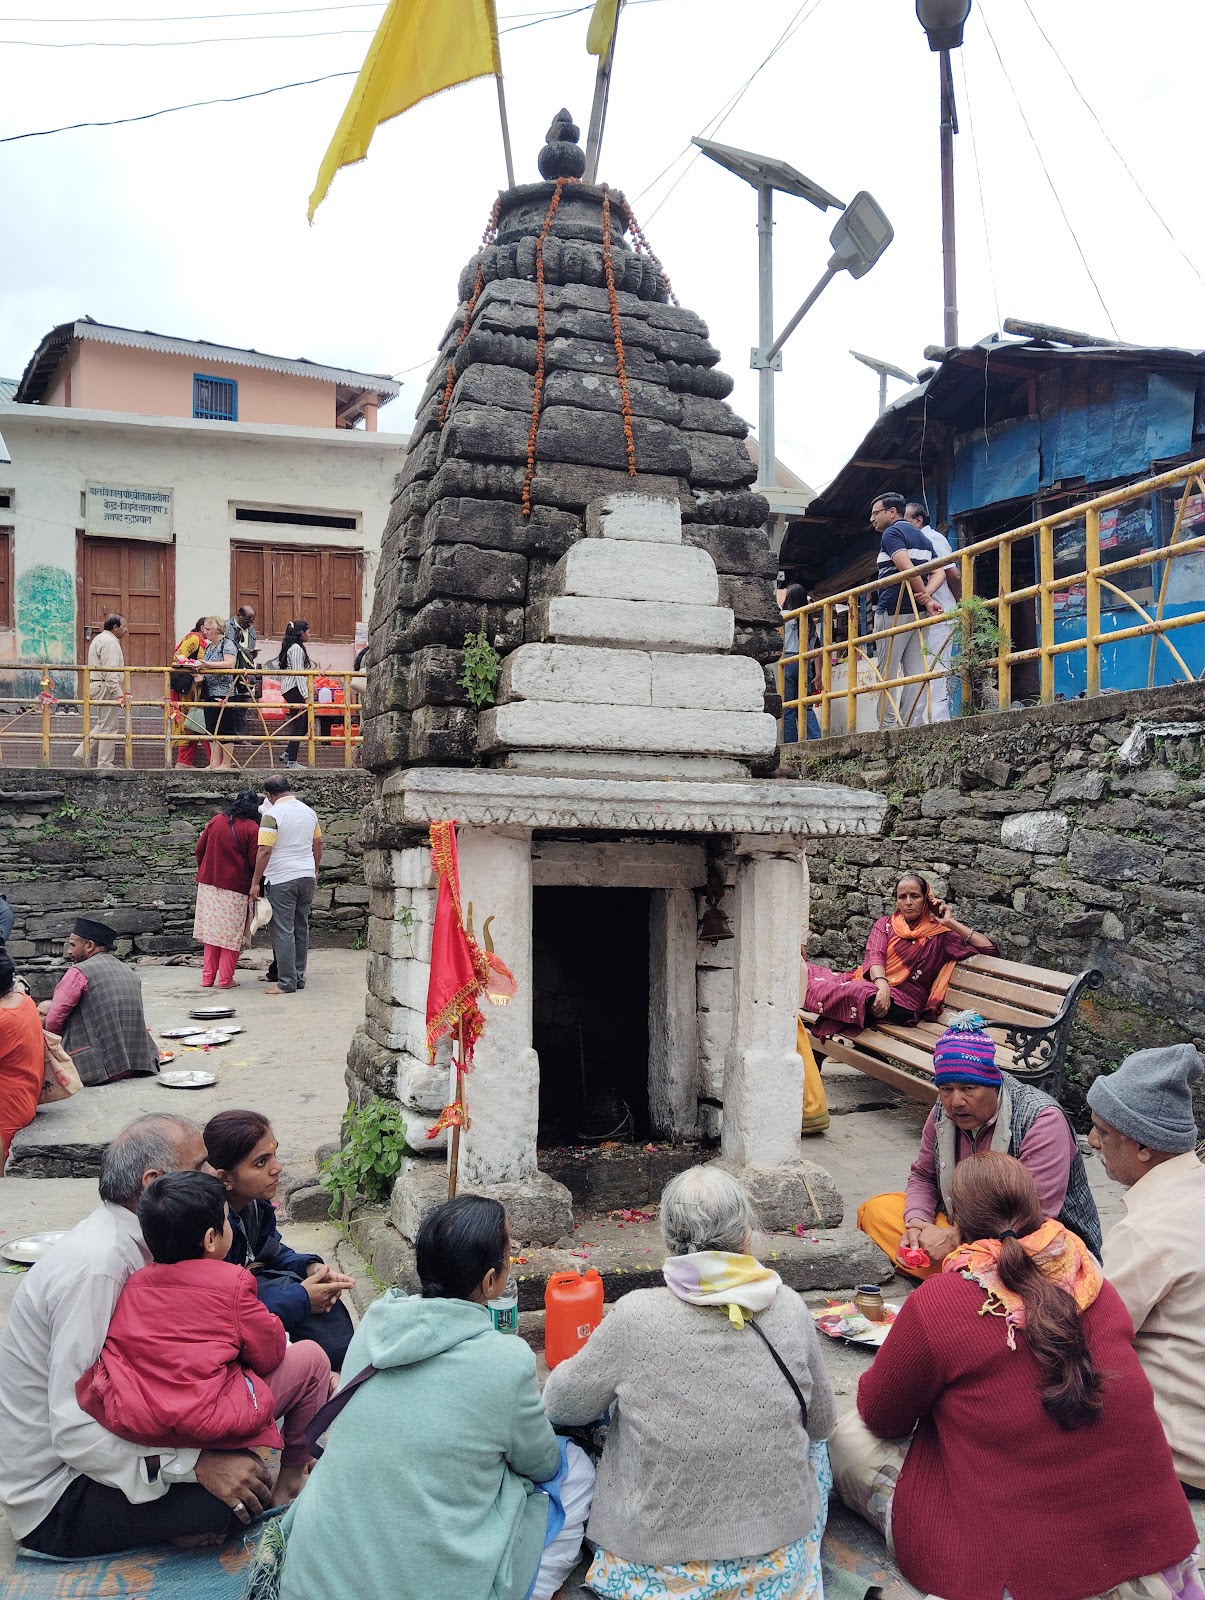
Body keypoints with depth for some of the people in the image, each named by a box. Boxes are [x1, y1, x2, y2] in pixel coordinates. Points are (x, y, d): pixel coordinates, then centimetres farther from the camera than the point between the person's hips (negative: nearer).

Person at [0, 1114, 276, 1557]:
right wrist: (197, 1464, -31)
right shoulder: (95, 1267, -29)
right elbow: (76, 1433, -30)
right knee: (246, 1492, -23)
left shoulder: (125, 1242, 0)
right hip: (56, 1502, -9)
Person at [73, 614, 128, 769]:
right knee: (110, 727, -4)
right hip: (106, 688, -11)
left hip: (95, 686, 11)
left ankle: (82, 752, 16)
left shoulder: (100, 639, 20)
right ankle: (105, 764, 0)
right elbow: (110, 671, -22)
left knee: (101, 725, 18)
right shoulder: (110, 642, -14)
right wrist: (118, 694, -23)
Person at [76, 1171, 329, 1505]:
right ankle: (291, 1482, 24)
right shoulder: (230, 1282, -8)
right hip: (202, 1427, -7)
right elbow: (269, 1354, 2)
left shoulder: (138, 1280, 10)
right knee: (311, 1357, 14)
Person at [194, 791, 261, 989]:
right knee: (232, 934, 5)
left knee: (212, 931, 12)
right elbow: (254, 862, -8)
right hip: (236, 888, -4)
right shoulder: (252, 829, -9)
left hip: (208, 885, 5)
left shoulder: (216, 821, 5)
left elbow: (199, 850, 9)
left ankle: (208, 977, 15)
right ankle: (225, 979, 6)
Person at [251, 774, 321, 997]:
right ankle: (299, 977, 19)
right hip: (307, 877, 7)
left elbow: (264, 851, -17)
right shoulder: (309, 812, 8)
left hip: (281, 879, -6)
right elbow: (318, 844, 16)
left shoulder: (272, 814, -12)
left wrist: (255, 882, -12)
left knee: (283, 931, -2)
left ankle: (286, 982, -2)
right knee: (301, 928, 13)